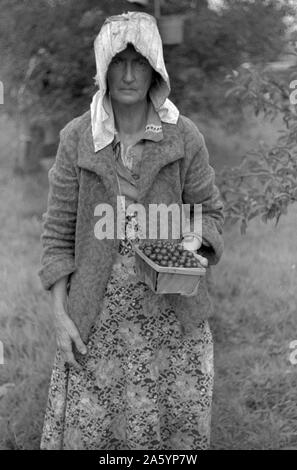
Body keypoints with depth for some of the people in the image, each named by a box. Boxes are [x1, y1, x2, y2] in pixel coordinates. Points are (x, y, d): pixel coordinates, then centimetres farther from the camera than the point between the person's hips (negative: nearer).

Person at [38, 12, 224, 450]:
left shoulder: (184, 136, -1)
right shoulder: (76, 137, -1)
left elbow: (210, 212, 9)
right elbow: (59, 231, 0)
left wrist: (194, 241, -14)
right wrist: (61, 314, -5)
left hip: (173, 314, 1)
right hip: (97, 314, 0)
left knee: (182, 428, 4)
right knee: (86, 428, 2)